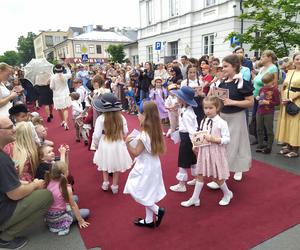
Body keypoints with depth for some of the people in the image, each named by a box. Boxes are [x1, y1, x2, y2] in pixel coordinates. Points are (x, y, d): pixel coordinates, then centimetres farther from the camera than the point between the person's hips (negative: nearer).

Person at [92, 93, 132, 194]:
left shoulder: (101, 118, -18)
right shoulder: (121, 117, -11)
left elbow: (96, 135, -14)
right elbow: (125, 132, -2)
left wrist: (96, 145, 4)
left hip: (105, 146, -1)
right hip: (118, 145, 1)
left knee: (105, 165, 25)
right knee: (116, 166, 18)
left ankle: (105, 182, 30)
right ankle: (115, 186, 28)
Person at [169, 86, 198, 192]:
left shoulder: (187, 114, -25)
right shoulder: (187, 110, 6)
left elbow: (192, 129, -26)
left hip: (186, 138, -10)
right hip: (187, 137, 10)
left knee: (183, 162, 2)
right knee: (193, 160, 22)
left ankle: (181, 185, 14)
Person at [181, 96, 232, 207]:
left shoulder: (221, 123, -13)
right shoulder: (203, 122, 5)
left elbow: (227, 139, -14)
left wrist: (213, 139, -24)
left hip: (215, 151, -5)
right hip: (203, 150, 6)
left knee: (217, 176, 9)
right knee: (200, 175, 11)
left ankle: (227, 194, 37)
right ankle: (195, 199, 23)